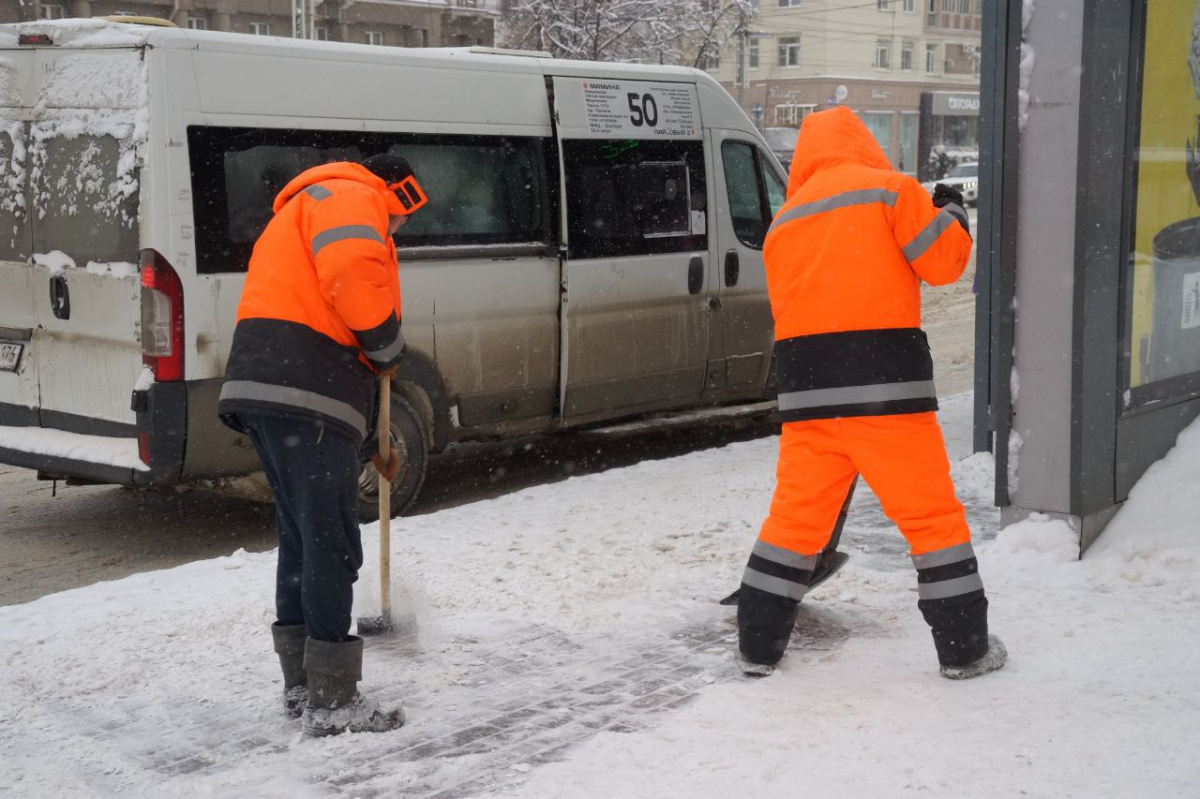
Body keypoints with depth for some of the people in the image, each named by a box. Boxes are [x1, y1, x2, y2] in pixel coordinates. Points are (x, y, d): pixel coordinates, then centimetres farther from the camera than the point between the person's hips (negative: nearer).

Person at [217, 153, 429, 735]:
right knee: (332, 545, -6)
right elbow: (353, 273, -22)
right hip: (305, 396, -10)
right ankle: (331, 701, -1)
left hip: (265, 390, 10)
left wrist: (370, 442, 32)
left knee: (300, 537, 18)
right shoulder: (351, 196, 2)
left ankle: (301, 685, 26)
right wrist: (387, 349, -5)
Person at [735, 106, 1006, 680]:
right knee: (932, 514, 5)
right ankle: (965, 648, 11)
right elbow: (943, 261, -1)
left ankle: (757, 645, 15)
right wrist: (951, 213, 18)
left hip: (807, 394, 4)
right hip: (886, 387, -4)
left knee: (795, 515, 12)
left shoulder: (783, 222, 17)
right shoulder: (888, 189, 2)